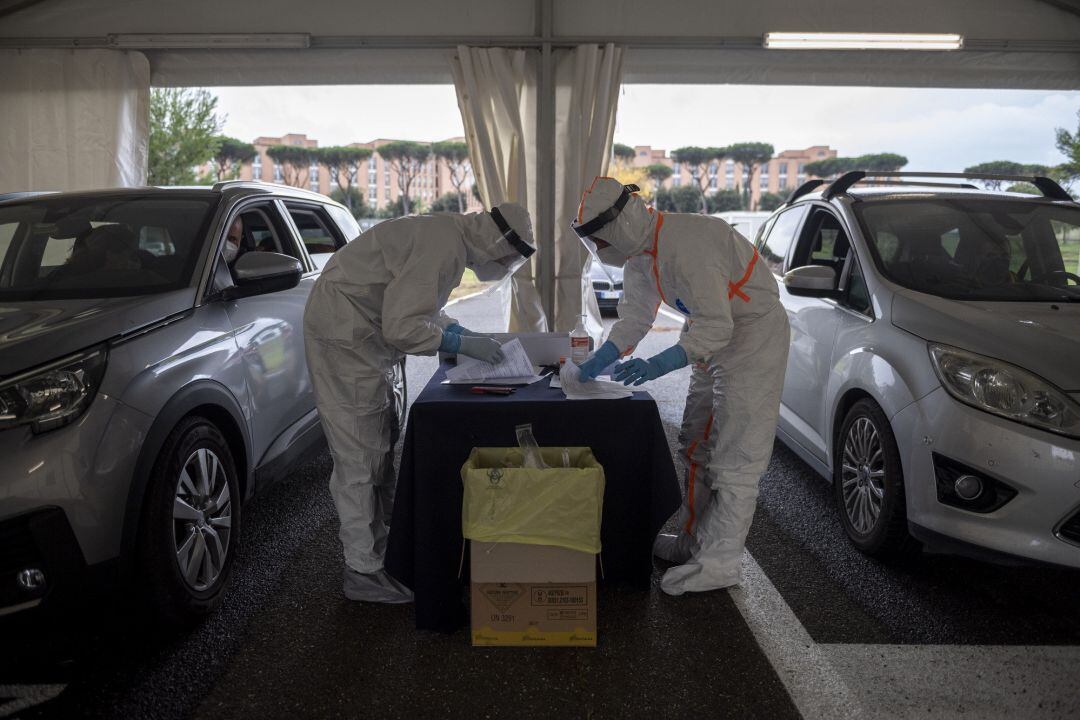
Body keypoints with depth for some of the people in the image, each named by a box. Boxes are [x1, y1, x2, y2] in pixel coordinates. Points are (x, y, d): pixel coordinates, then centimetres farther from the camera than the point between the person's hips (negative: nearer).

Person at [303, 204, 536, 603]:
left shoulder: (449, 237, 10)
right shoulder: (443, 247, -23)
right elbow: (401, 327, -26)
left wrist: (458, 329, 7)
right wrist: (461, 343, -17)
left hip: (359, 335, 11)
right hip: (343, 334, -11)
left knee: (379, 444, 16)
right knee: (359, 456, -6)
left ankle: (384, 544, 27)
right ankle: (364, 569, 3)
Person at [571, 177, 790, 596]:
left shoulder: (686, 246, -29)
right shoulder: (640, 251, 3)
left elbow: (718, 325, -31)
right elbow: (635, 316, 7)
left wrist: (660, 364, -39)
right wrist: (598, 361, -3)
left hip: (754, 336, -10)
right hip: (717, 339, 10)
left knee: (735, 457, -9)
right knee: (698, 447, 14)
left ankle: (721, 562, -2)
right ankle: (693, 542, 26)